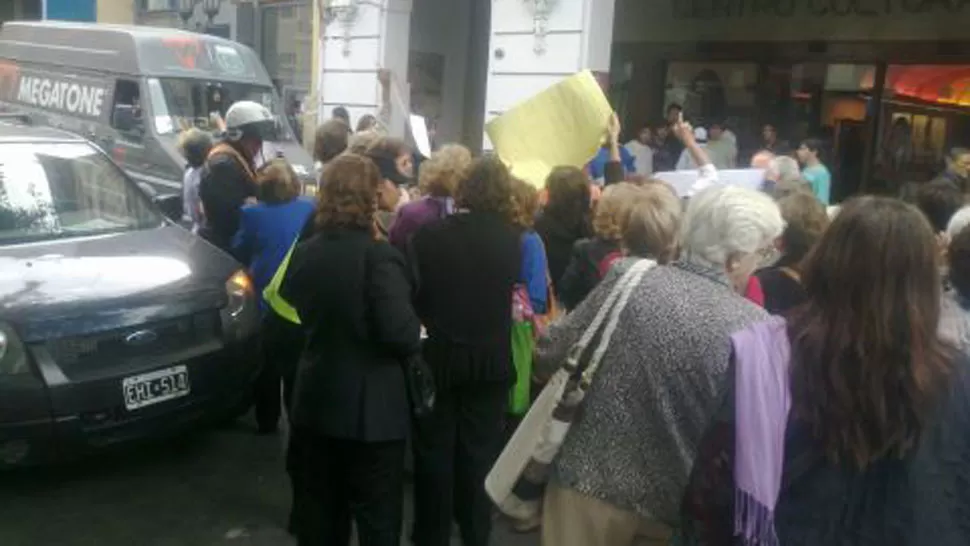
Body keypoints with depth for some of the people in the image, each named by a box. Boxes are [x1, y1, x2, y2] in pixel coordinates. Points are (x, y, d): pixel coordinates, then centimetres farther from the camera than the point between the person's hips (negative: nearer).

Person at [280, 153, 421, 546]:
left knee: (320, 508, 19)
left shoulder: (304, 253, 1)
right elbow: (401, 334, -24)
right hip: (370, 408, -6)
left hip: (316, 401, 6)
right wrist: (417, 335, -4)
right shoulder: (379, 256, -19)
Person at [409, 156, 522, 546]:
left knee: (434, 452, 12)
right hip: (491, 361, 2)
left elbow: (412, 292, -5)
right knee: (480, 452, 14)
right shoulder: (513, 239, -6)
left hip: (438, 357, -1)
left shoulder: (430, 234, -12)